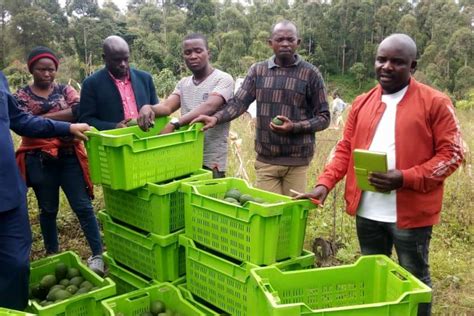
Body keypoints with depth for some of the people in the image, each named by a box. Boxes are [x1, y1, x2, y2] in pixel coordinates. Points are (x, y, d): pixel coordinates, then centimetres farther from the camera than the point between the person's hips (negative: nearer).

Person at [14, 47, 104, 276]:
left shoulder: (65, 90, 7)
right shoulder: (22, 96, 4)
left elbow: (79, 110, -12)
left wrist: (43, 118, -14)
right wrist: (63, 120, -15)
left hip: (69, 158, 0)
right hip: (39, 161, 0)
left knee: (83, 206, -2)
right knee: (48, 209, 12)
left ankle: (98, 254, 2)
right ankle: (52, 254, 28)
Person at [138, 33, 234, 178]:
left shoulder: (223, 79, -7)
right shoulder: (183, 83, 13)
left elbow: (209, 107, -24)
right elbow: (167, 106, -2)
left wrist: (173, 124, -34)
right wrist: (148, 107, -25)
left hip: (211, 161, -5)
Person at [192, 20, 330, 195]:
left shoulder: (310, 74, -2)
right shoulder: (258, 70, 6)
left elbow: (323, 117, 0)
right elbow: (238, 102, -2)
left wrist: (295, 127, -16)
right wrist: (216, 118, -20)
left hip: (296, 160, -2)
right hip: (265, 159, 2)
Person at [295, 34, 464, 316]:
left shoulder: (435, 103, -7)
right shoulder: (362, 103, 8)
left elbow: (451, 154, -9)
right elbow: (345, 150, 9)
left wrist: (406, 178, -21)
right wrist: (325, 183, -6)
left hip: (411, 212, -4)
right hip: (367, 211, 5)